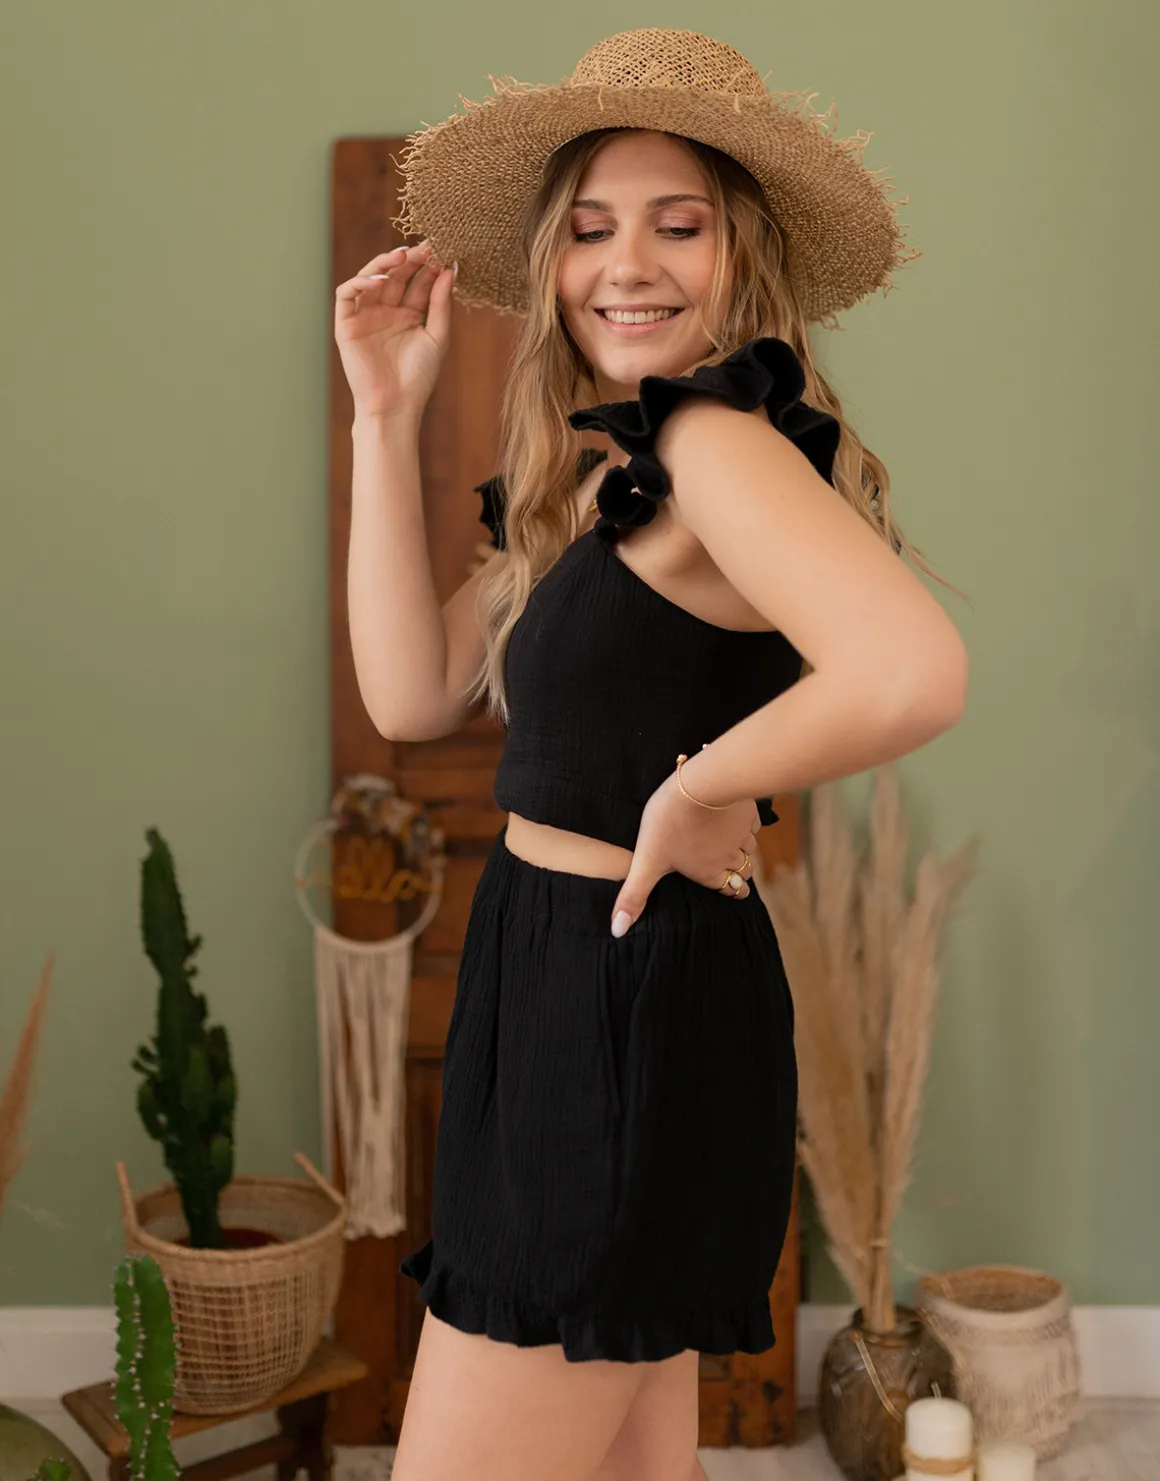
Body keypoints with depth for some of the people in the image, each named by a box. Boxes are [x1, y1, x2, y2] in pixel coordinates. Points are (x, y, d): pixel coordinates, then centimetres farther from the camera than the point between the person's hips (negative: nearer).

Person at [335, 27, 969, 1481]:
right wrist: (386, 415, 2)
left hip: (633, 1009, -10)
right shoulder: (597, 471, 11)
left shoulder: (718, 437, -18)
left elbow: (913, 670, -36)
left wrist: (696, 790, -21)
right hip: (561, 980, 10)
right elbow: (412, 690, 4)